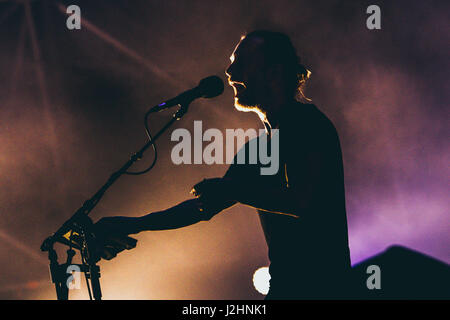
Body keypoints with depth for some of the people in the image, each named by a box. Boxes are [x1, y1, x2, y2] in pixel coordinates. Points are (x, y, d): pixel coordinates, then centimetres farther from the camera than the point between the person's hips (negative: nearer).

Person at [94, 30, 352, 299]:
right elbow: (207, 206, 19)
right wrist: (134, 224, 13)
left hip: (318, 284, -8)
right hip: (285, 282, 8)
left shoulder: (308, 122, -8)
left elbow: (300, 200, -22)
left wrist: (230, 190, -11)